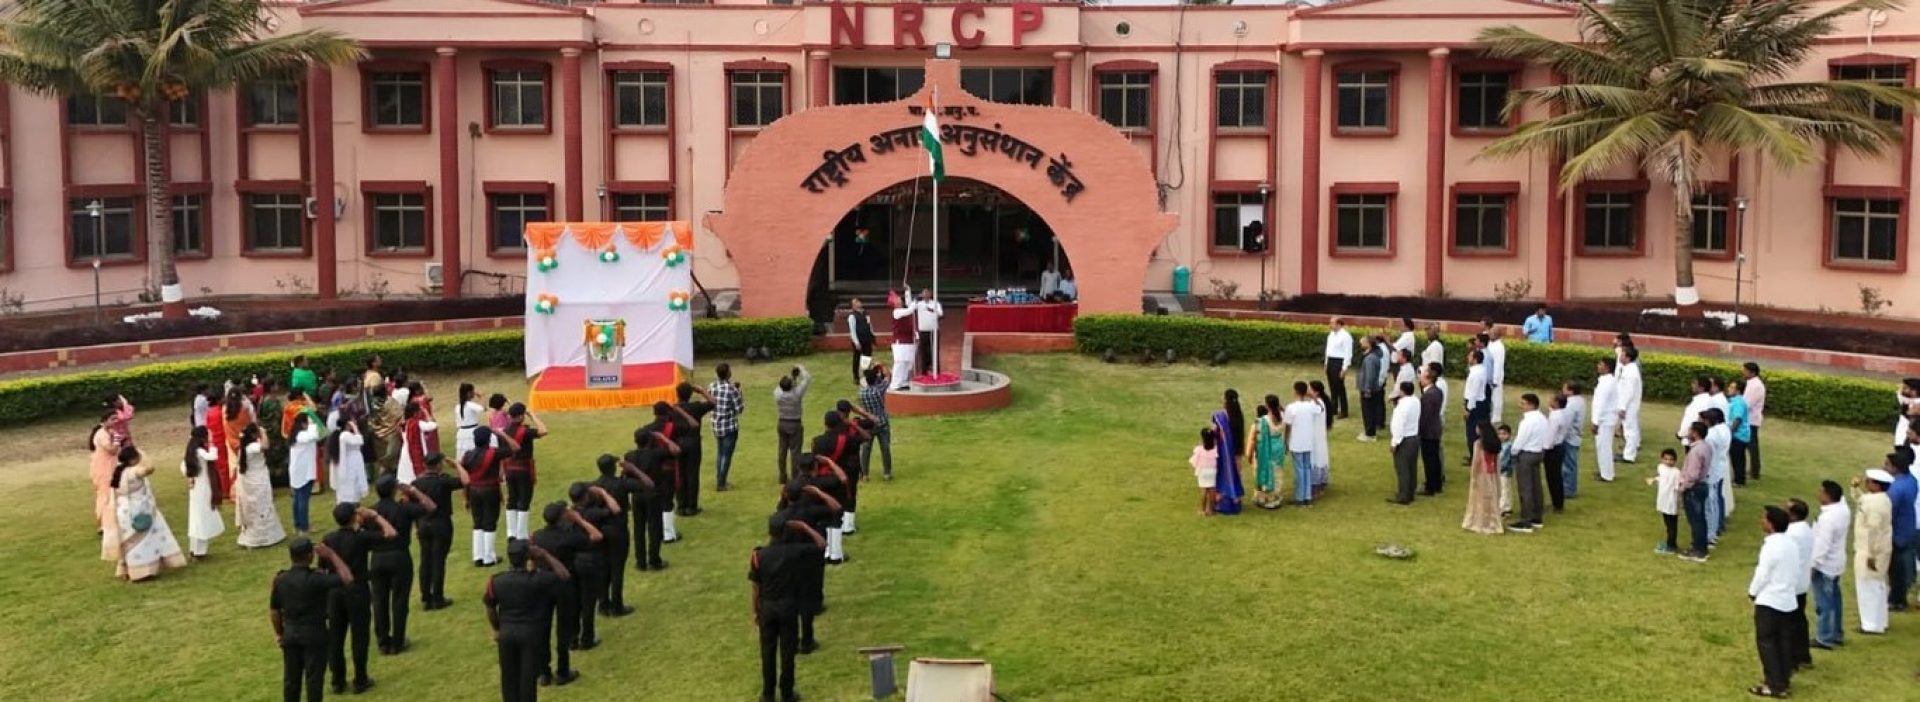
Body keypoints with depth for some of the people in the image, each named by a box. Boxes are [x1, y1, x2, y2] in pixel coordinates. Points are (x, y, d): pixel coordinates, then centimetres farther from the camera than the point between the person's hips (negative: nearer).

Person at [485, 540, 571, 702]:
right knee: (528, 677, 9)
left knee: (509, 676, 17)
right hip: (531, 633, -3)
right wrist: (546, 556, -8)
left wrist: (497, 630, 21)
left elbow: (490, 608, 6)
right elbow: (565, 576, -8)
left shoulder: (496, 581, -6)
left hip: (506, 633, 3)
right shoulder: (538, 579, -18)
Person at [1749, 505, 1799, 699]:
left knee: (1766, 642, -1)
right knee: (1784, 641, 15)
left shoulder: (1771, 546, -21)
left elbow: (1762, 574, -18)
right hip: (1788, 599, 8)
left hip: (1769, 600, -8)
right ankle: (1785, 679, 22)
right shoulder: (1790, 542, 4)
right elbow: (1796, 569, 12)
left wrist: (1752, 592, -2)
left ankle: (1775, 685, -2)